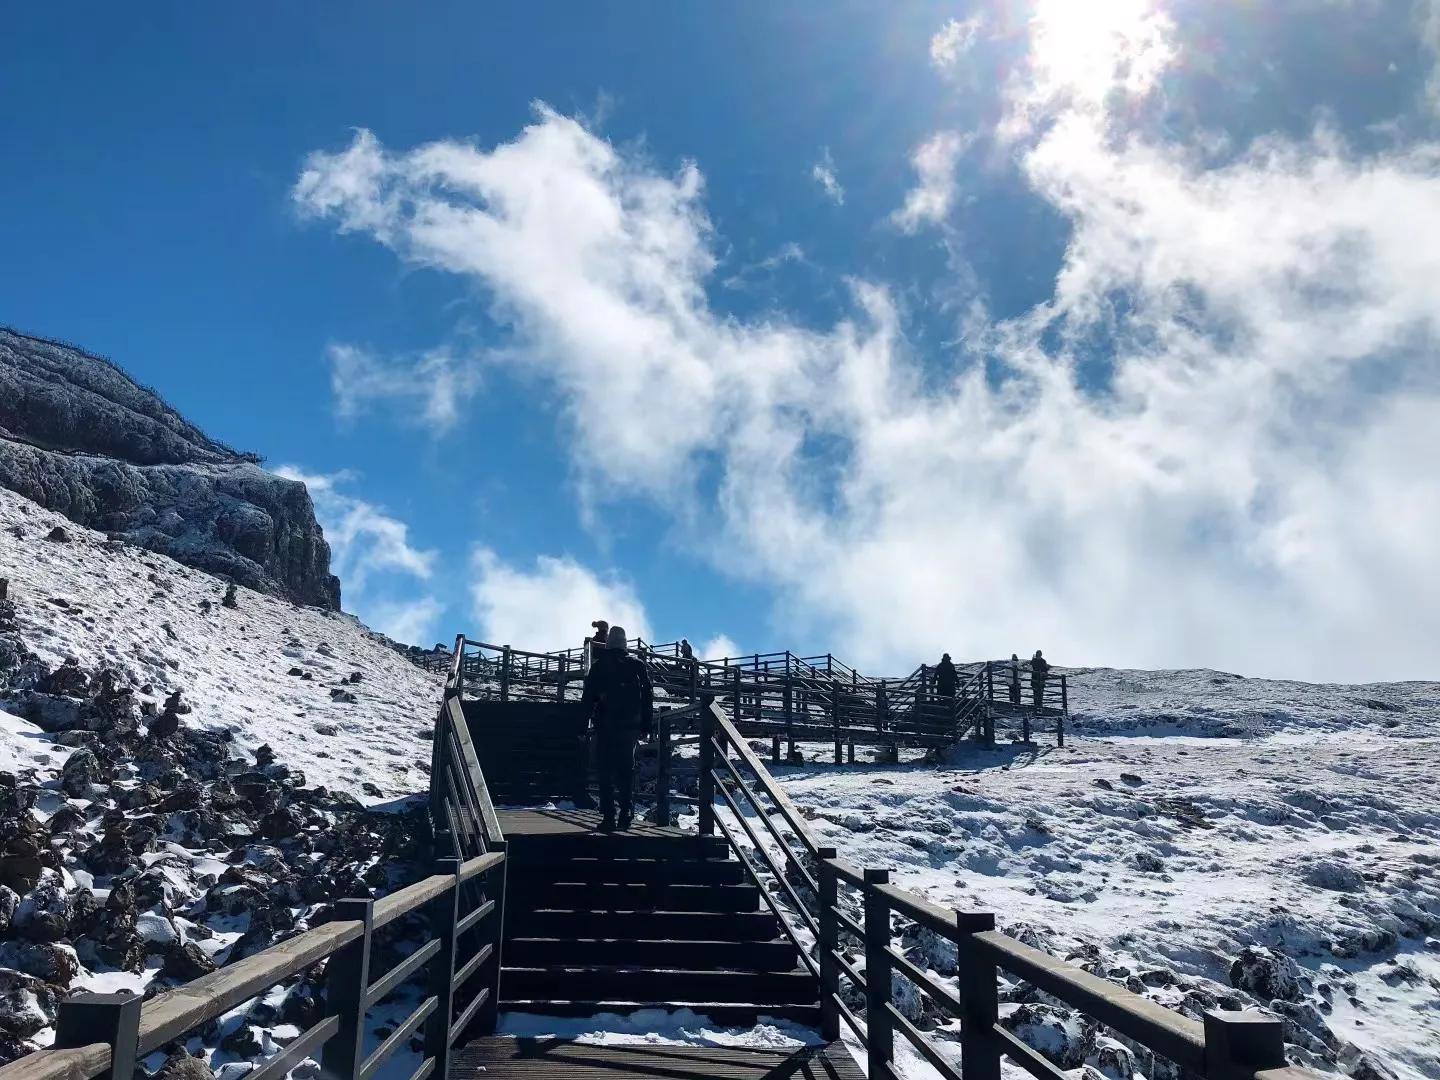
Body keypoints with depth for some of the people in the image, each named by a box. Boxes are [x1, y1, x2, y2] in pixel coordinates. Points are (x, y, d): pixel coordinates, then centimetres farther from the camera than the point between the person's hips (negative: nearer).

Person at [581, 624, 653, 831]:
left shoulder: (598, 666, 0)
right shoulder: (637, 666, 5)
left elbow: (588, 697, -1)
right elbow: (648, 696, 5)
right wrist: (646, 723, 10)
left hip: (605, 725, -2)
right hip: (631, 726, 2)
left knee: (606, 770, 2)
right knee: (627, 768, 12)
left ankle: (608, 816, -3)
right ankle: (626, 813, 9)